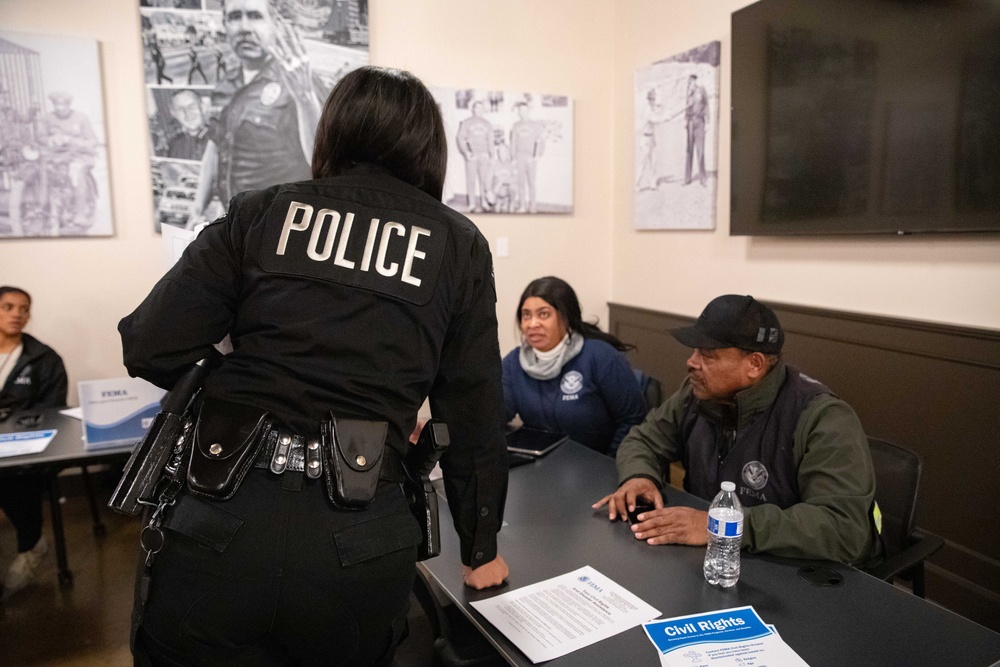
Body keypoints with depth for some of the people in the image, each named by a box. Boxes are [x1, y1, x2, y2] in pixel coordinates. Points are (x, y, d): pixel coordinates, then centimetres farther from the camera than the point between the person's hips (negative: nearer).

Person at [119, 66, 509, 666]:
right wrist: (480, 549, 15)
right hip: (358, 544, 1)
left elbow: (149, 350, -1)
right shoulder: (459, 245, 3)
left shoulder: (260, 213, 3)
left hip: (224, 525, 0)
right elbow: (474, 410, 4)